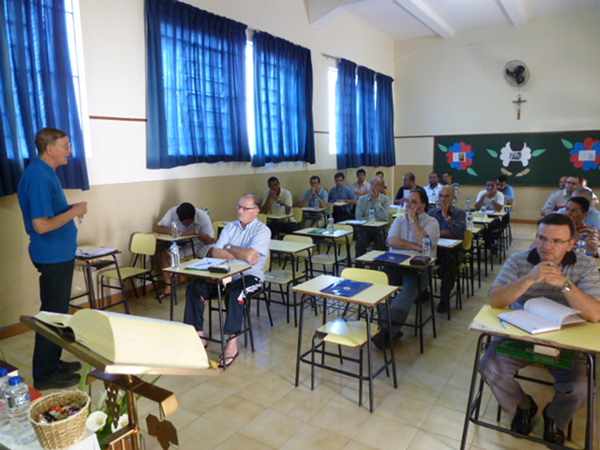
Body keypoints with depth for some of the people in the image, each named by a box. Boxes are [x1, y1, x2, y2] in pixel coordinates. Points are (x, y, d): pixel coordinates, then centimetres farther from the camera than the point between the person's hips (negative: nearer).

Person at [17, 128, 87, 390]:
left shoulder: (45, 172, 10)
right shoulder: (38, 177, -21)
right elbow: (41, 225, -25)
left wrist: (71, 210, 4)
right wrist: (73, 212, -16)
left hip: (59, 253, 10)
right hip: (52, 256, -10)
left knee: (57, 311, 18)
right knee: (52, 314, 1)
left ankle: (53, 363, 31)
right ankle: (44, 375, 14)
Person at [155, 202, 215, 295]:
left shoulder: (203, 216, -24)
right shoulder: (172, 212, -20)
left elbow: (212, 240, -25)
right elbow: (156, 228, -19)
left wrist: (196, 232, -39)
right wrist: (171, 231, -37)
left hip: (198, 244, -2)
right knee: (163, 251, -23)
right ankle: (168, 285, -14)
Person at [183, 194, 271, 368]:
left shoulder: (262, 230, -8)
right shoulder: (230, 226, 10)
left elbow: (250, 257, -23)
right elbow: (215, 252, 0)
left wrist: (229, 249, -6)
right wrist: (239, 254, -15)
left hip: (250, 276, -6)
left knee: (234, 294, -36)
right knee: (194, 287, -12)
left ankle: (232, 343, -22)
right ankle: (198, 335, -2)